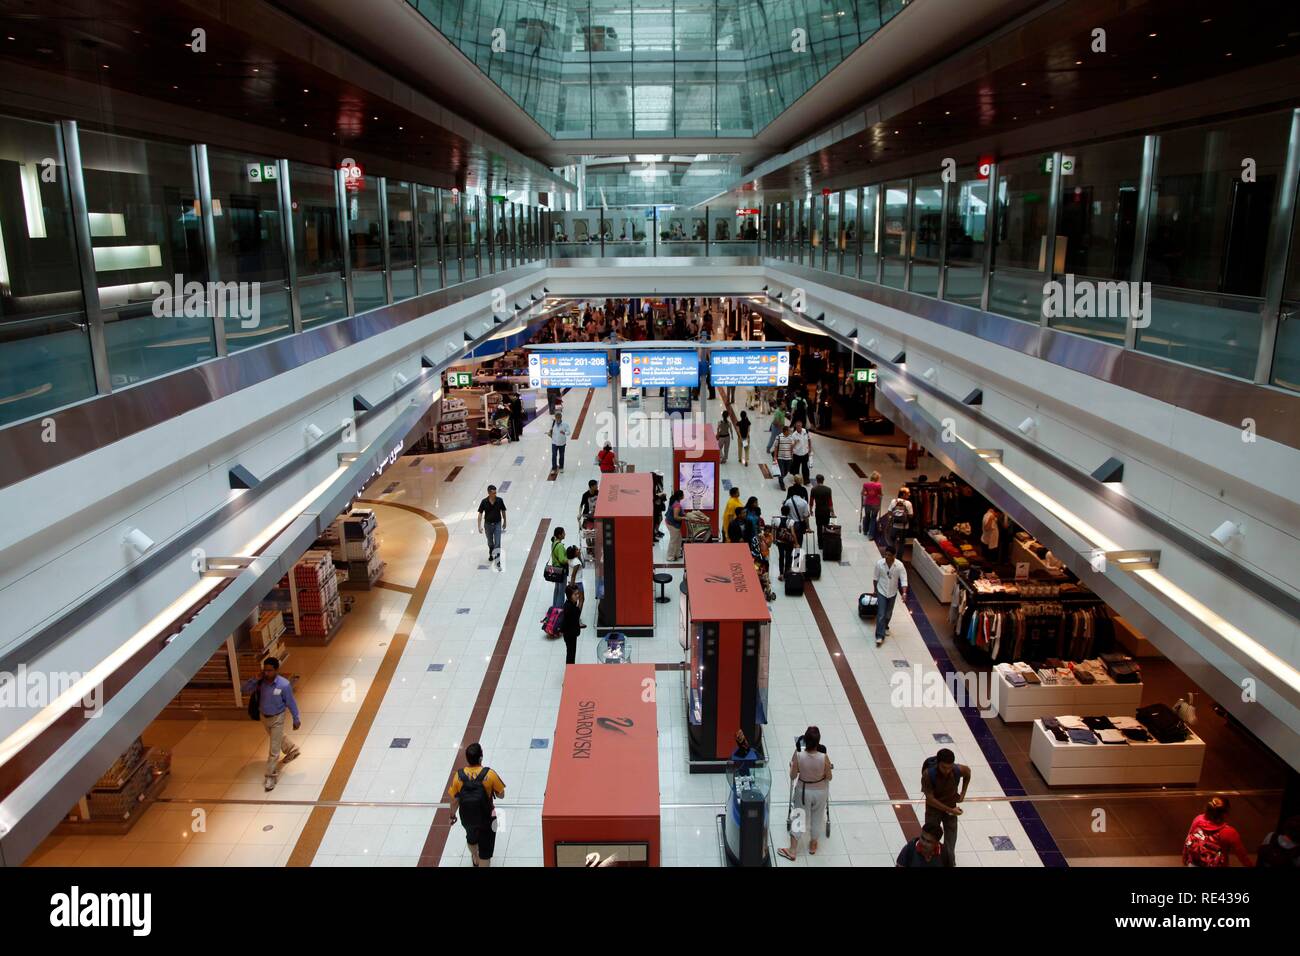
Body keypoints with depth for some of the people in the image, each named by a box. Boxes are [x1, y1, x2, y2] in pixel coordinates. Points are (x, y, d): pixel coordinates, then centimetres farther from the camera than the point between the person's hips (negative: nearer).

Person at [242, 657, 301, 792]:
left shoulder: (284, 685, -27)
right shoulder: (261, 682, -16)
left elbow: (291, 703, -17)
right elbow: (246, 690, -14)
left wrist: (296, 720, -8)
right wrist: (255, 679, -29)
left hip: (277, 719, -5)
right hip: (264, 717, 5)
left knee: (274, 749, 0)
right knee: (278, 738, 29)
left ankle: (271, 776, 14)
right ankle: (293, 749, 57)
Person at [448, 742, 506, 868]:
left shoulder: (459, 775, -15)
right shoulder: (489, 774, -22)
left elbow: (454, 800, -4)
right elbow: (501, 795, -10)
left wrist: (453, 815, 13)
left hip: (467, 818, 4)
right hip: (486, 819, -4)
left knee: (471, 838, 34)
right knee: (485, 851, 11)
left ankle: (475, 859, 61)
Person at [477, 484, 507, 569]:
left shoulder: (500, 500, -12)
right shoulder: (484, 502, -13)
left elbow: (503, 511, 2)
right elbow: (480, 514, -9)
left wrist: (504, 522, 11)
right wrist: (479, 526, -14)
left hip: (497, 524, -1)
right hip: (488, 524, 1)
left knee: (497, 543, -9)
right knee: (490, 542, 19)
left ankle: (498, 562, -8)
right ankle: (491, 555, 45)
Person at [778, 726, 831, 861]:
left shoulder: (798, 756, -27)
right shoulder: (824, 758, -27)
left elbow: (793, 776, -13)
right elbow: (829, 777, -11)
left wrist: (792, 765, 6)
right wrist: (829, 767, 8)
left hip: (803, 790, 0)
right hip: (820, 791, 0)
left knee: (799, 817, 16)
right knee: (817, 817, 23)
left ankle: (792, 851, 22)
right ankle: (812, 845, 43)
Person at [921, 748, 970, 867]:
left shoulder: (958, 770, -24)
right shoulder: (928, 774, -32)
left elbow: (968, 772, 2)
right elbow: (930, 799, -24)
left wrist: (963, 793, 3)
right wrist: (950, 810, -23)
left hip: (951, 808, 2)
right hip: (934, 809, -2)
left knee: (950, 847, 4)